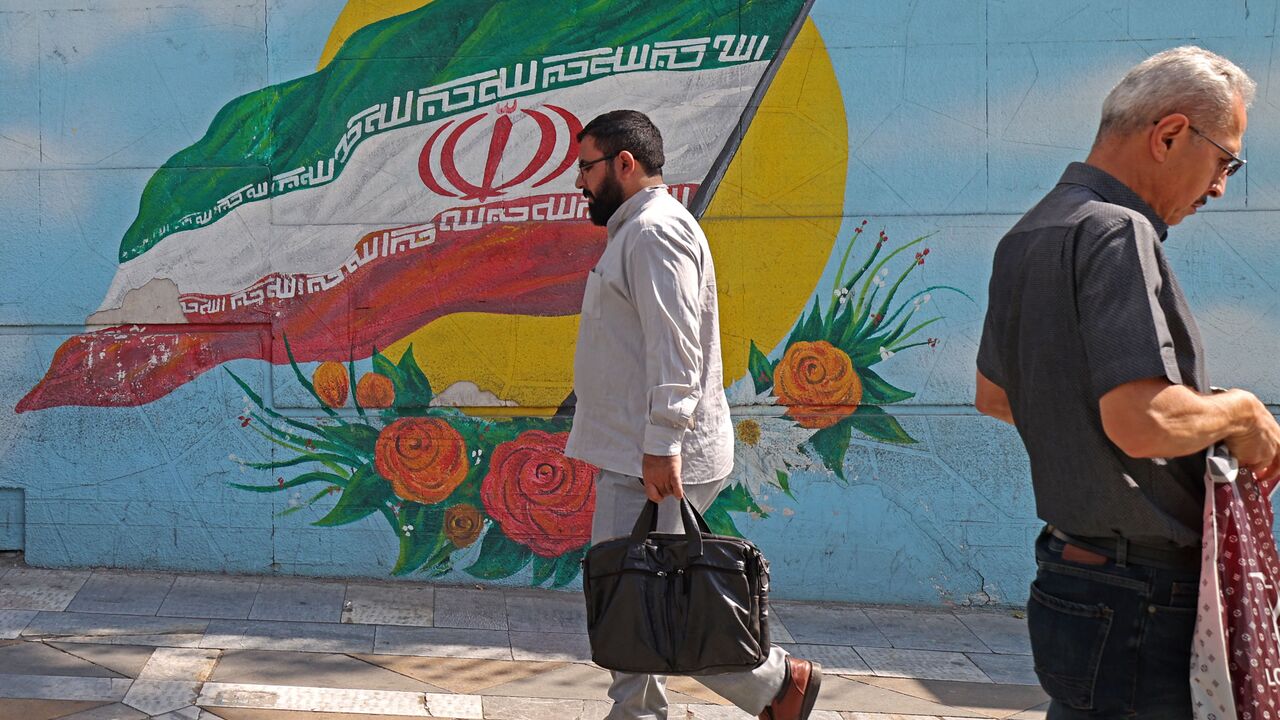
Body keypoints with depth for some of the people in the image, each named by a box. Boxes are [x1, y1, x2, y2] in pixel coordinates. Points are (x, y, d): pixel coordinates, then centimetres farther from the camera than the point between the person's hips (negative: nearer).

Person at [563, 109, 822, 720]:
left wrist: (662, 445, -26)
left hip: (655, 460, -11)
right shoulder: (634, 230, 21)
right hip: (630, 456, 11)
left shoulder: (656, 229, -13)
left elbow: (674, 348, -22)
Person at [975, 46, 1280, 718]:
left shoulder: (1030, 234, 13)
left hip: (1072, 567, 10)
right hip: (1136, 603, -10)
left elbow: (993, 394, 25)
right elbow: (1144, 422, -29)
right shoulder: (1117, 233, -18)